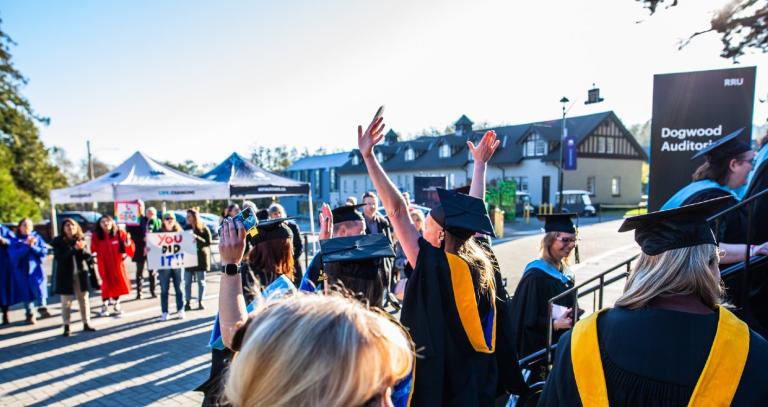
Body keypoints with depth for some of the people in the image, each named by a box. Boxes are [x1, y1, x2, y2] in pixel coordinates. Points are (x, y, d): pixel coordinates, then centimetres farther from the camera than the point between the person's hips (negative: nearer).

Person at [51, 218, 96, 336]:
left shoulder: (81, 239, 4)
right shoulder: (58, 241, -3)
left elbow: (88, 256, 1)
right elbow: (59, 257, -16)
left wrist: (82, 249, -18)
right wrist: (74, 249, -25)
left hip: (81, 274, 3)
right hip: (65, 275, -2)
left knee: (84, 299, 7)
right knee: (66, 301, 3)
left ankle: (86, 324, 15)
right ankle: (66, 326, 12)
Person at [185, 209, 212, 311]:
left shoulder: (204, 229, -4)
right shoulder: (186, 228, 8)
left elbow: (208, 243, -11)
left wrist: (197, 238, -24)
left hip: (201, 257, -3)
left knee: (201, 281, 5)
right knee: (187, 282, 2)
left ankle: (200, 302, 13)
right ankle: (188, 302, 10)